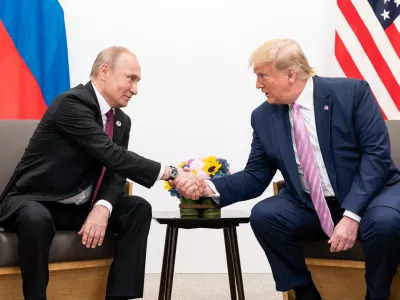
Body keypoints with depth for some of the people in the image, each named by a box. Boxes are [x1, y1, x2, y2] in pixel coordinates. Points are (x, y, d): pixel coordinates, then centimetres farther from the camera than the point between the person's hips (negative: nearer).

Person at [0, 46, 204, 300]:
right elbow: (112, 156, -31)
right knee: (37, 219, -40)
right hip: (32, 201, -7)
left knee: (139, 208, -12)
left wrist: (102, 208, -24)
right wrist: (171, 173, -34)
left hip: (78, 207, 7)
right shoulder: (72, 103, -21)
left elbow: (116, 173, -2)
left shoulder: (122, 121, 6)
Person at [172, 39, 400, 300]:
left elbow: (376, 153, -16)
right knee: (263, 215, -22)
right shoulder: (264, 116, 0)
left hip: (371, 192, -3)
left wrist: (351, 214, -27)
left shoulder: (351, 92, -12)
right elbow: (255, 177, 2)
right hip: (310, 205, 4)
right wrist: (211, 187, -18)